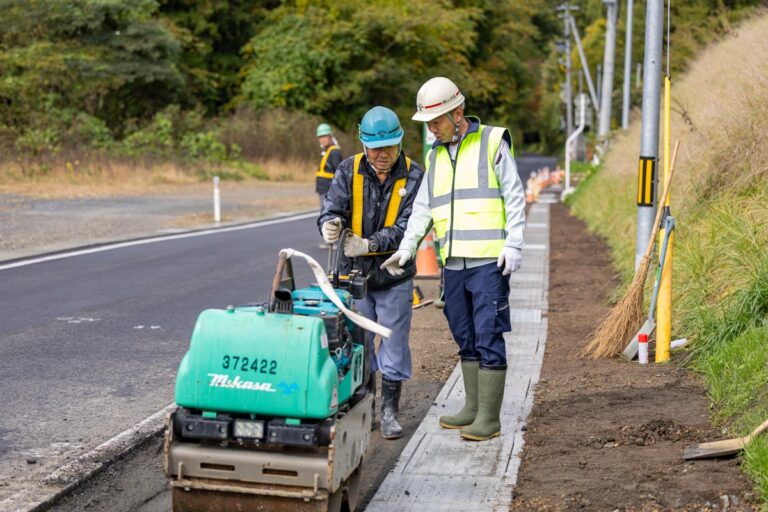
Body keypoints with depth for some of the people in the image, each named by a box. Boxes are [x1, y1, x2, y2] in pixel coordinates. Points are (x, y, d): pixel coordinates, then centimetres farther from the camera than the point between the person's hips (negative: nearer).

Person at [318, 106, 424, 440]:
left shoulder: (413, 176, -8)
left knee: (394, 345, 5)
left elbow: (409, 225, -18)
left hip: (395, 278, -1)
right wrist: (331, 224, -39)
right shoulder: (349, 171, -3)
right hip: (355, 274, 2)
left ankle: (389, 412, 18)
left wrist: (369, 244, -31)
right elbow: (332, 207, -14)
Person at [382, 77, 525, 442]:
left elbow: (514, 197, -3)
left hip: (489, 261, -6)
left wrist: (513, 244, -11)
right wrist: (406, 247, 4)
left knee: (488, 338, -5)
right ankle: (473, 407, 22)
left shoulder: (492, 142, 0)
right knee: (465, 339, 12)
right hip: (454, 264, 6)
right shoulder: (435, 156, 17)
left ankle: (489, 418, -1)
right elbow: (422, 207, 16)